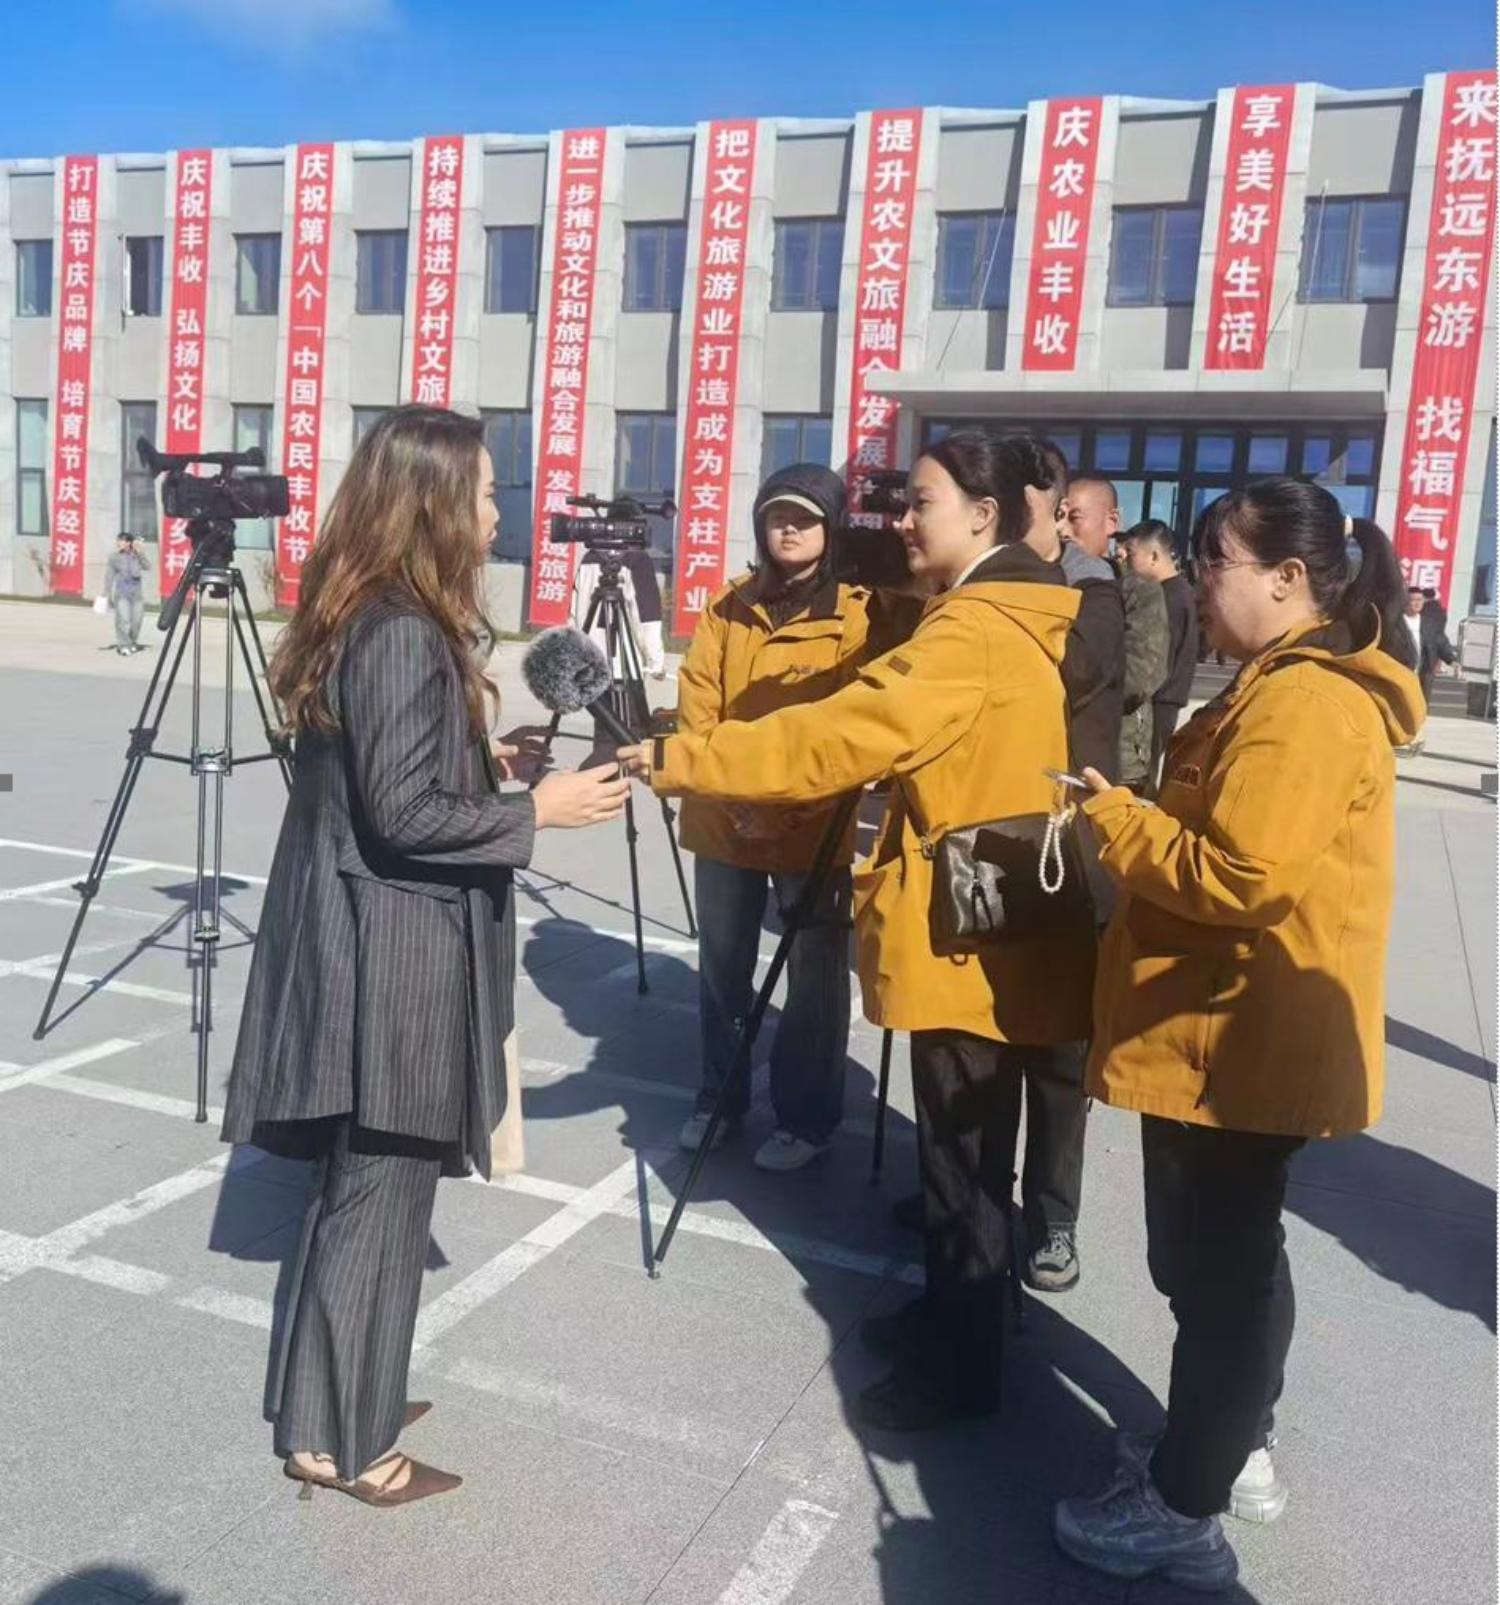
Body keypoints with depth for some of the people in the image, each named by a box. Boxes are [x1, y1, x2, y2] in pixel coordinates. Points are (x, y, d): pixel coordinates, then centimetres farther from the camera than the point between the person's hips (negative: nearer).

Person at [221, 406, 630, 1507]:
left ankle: (330, 1407, 34)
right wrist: (535, 809, -14)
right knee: (381, 1193, 4)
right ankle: (344, 1443, 20)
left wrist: (488, 760, 12)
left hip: (369, 940, 10)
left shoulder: (358, 619, 10)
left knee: (359, 1184, 19)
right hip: (393, 955, -10)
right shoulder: (406, 636, -20)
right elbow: (401, 817, -22)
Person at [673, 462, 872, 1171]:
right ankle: (718, 1098, 32)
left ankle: (806, 1116, 22)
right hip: (724, 819, 4)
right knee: (721, 967, 14)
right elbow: (698, 698, 5)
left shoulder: (856, 613, -4)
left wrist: (792, 802, -17)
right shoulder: (729, 605, 9)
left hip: (814, 826, -4)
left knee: (814, 975, 6)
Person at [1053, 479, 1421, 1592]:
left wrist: (1110, 817, -16)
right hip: (1242, 1029, 10)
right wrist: (1135, 820, 2)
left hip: (1233, 1037, -10)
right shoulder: (1302, 687, 13)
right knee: (1232, 1251, 22)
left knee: (1210, 1263, 2)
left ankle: (1185, 1509, 18)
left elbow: (1239, 878, -28)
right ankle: (1233, 1448, 38)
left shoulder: (1302, 702, -21)